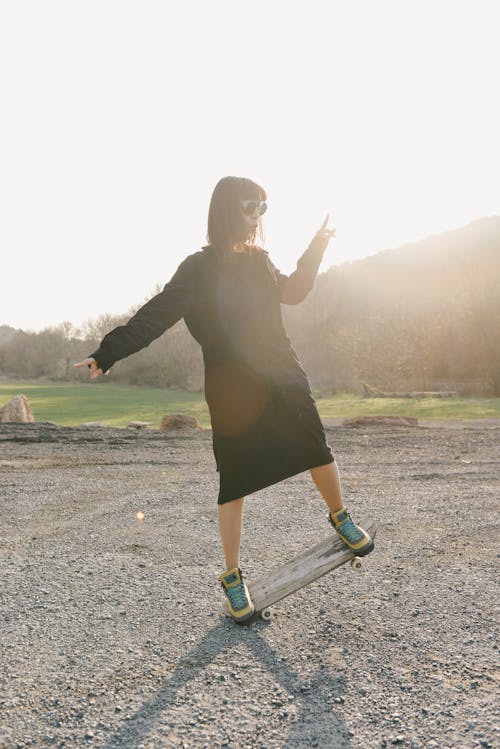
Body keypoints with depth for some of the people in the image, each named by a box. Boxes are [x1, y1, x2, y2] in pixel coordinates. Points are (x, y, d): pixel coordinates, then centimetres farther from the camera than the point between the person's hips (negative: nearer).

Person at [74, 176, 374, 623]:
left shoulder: (259, 260, 10)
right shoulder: (201, 268, -6)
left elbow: (292, 293, 25)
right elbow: (156, 316, -10)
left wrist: (316, 250, 16)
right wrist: (108, 354, -16)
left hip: (284, 377, 5)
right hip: (233, 390, -5)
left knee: (317, 451, 1)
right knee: (235, 482, 2)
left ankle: (340, 516, 32)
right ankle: (233, 577, 18)